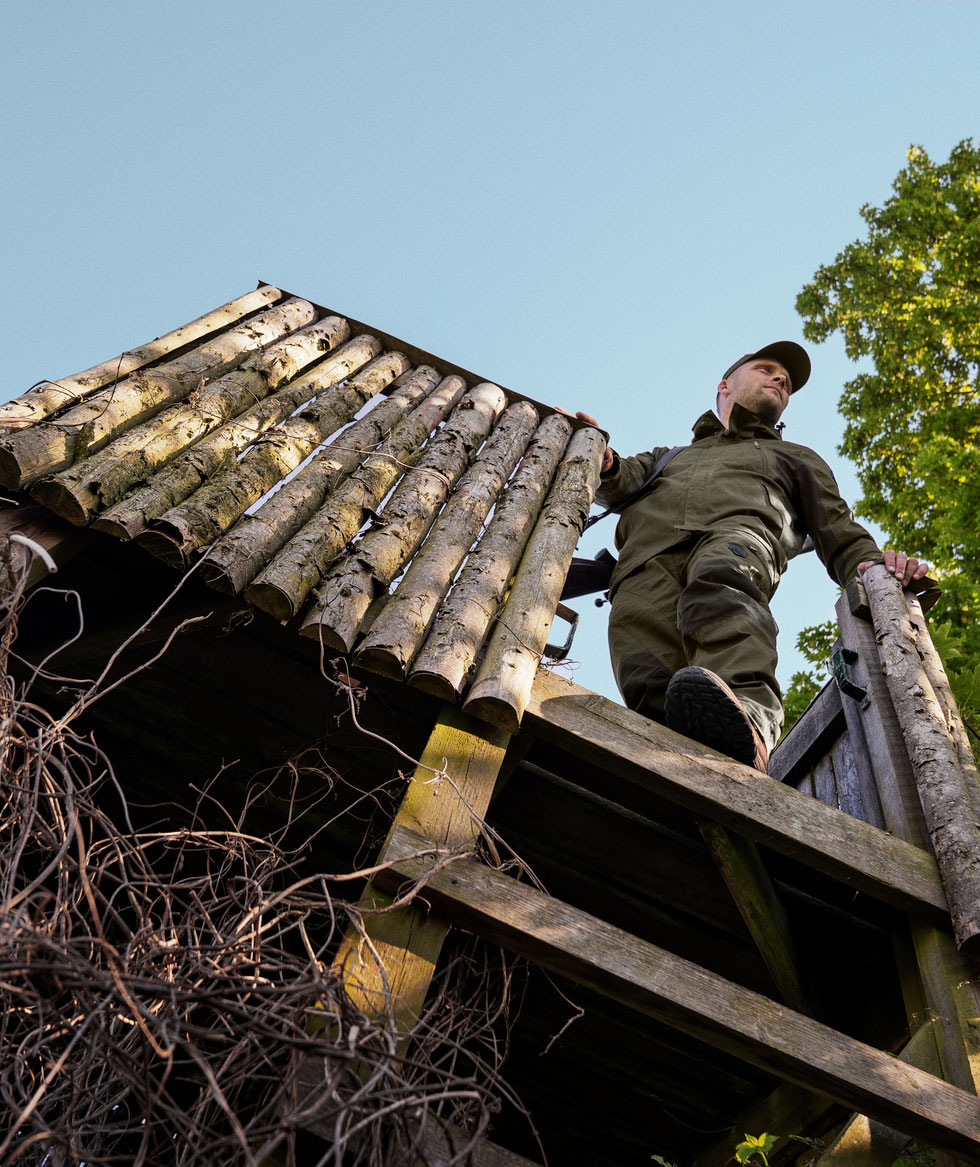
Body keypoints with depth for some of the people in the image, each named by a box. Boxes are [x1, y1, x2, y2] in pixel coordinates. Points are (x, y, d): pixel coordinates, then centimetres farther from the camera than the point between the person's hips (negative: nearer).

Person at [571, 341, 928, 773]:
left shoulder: (797, 459, 42)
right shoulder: (671, 457, 46)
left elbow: (837, 529, 26)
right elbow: (626, 479, 27)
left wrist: (870, 566, 2)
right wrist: (605, 463, 2)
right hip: (649, 556, 2)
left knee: (719, 578, -42)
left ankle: (747, 711, -65)